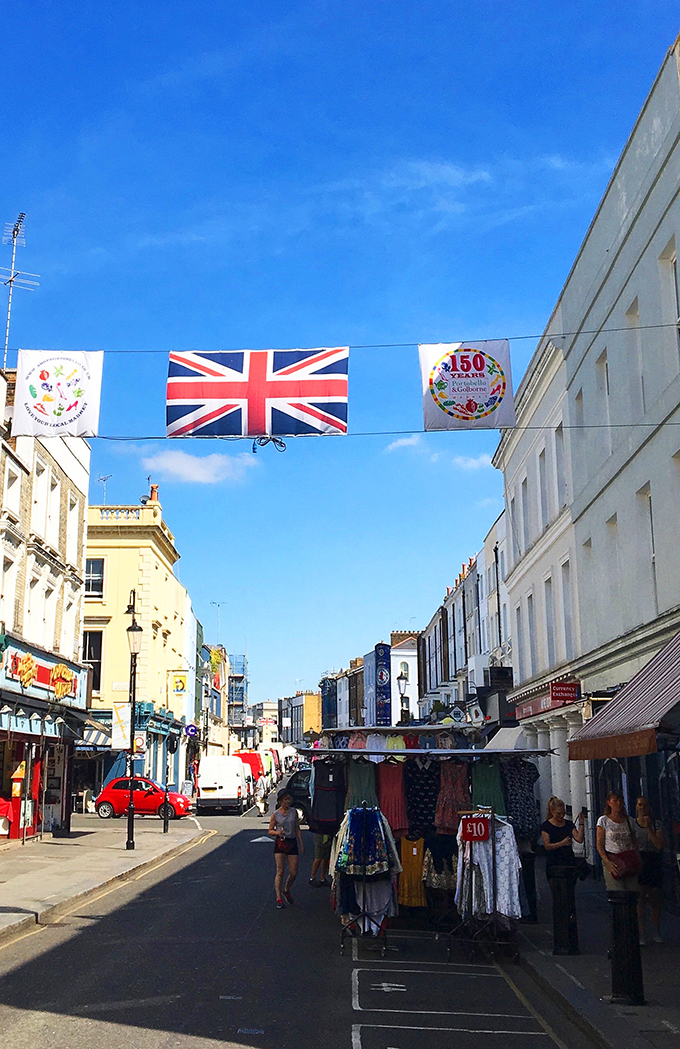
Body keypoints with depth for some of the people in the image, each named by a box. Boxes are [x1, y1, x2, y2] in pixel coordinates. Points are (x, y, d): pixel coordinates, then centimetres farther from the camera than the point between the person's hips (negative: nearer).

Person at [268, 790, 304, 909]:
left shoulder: (294, 812, 6)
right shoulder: (275, 814, -1)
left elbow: (297, 829, 11)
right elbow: (270, 831, 4)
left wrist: (301, 844, 8)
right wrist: (278, 832, -18)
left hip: (292, 843, 2)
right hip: (280, 843, -2)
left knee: (294, 873, 1)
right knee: (280, 871, -5)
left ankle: (286, 891, 28)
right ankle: (279, 898, 1)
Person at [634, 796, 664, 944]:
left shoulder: (655, 824, 5)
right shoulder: (631, 824, 6)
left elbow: (659, 845, -6)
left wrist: (649, 828, -11)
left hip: (654, 862, 1)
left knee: (655, 900, 3)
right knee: (640, 900, -4)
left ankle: (657, 932, 16)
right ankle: (641, 933, 1)